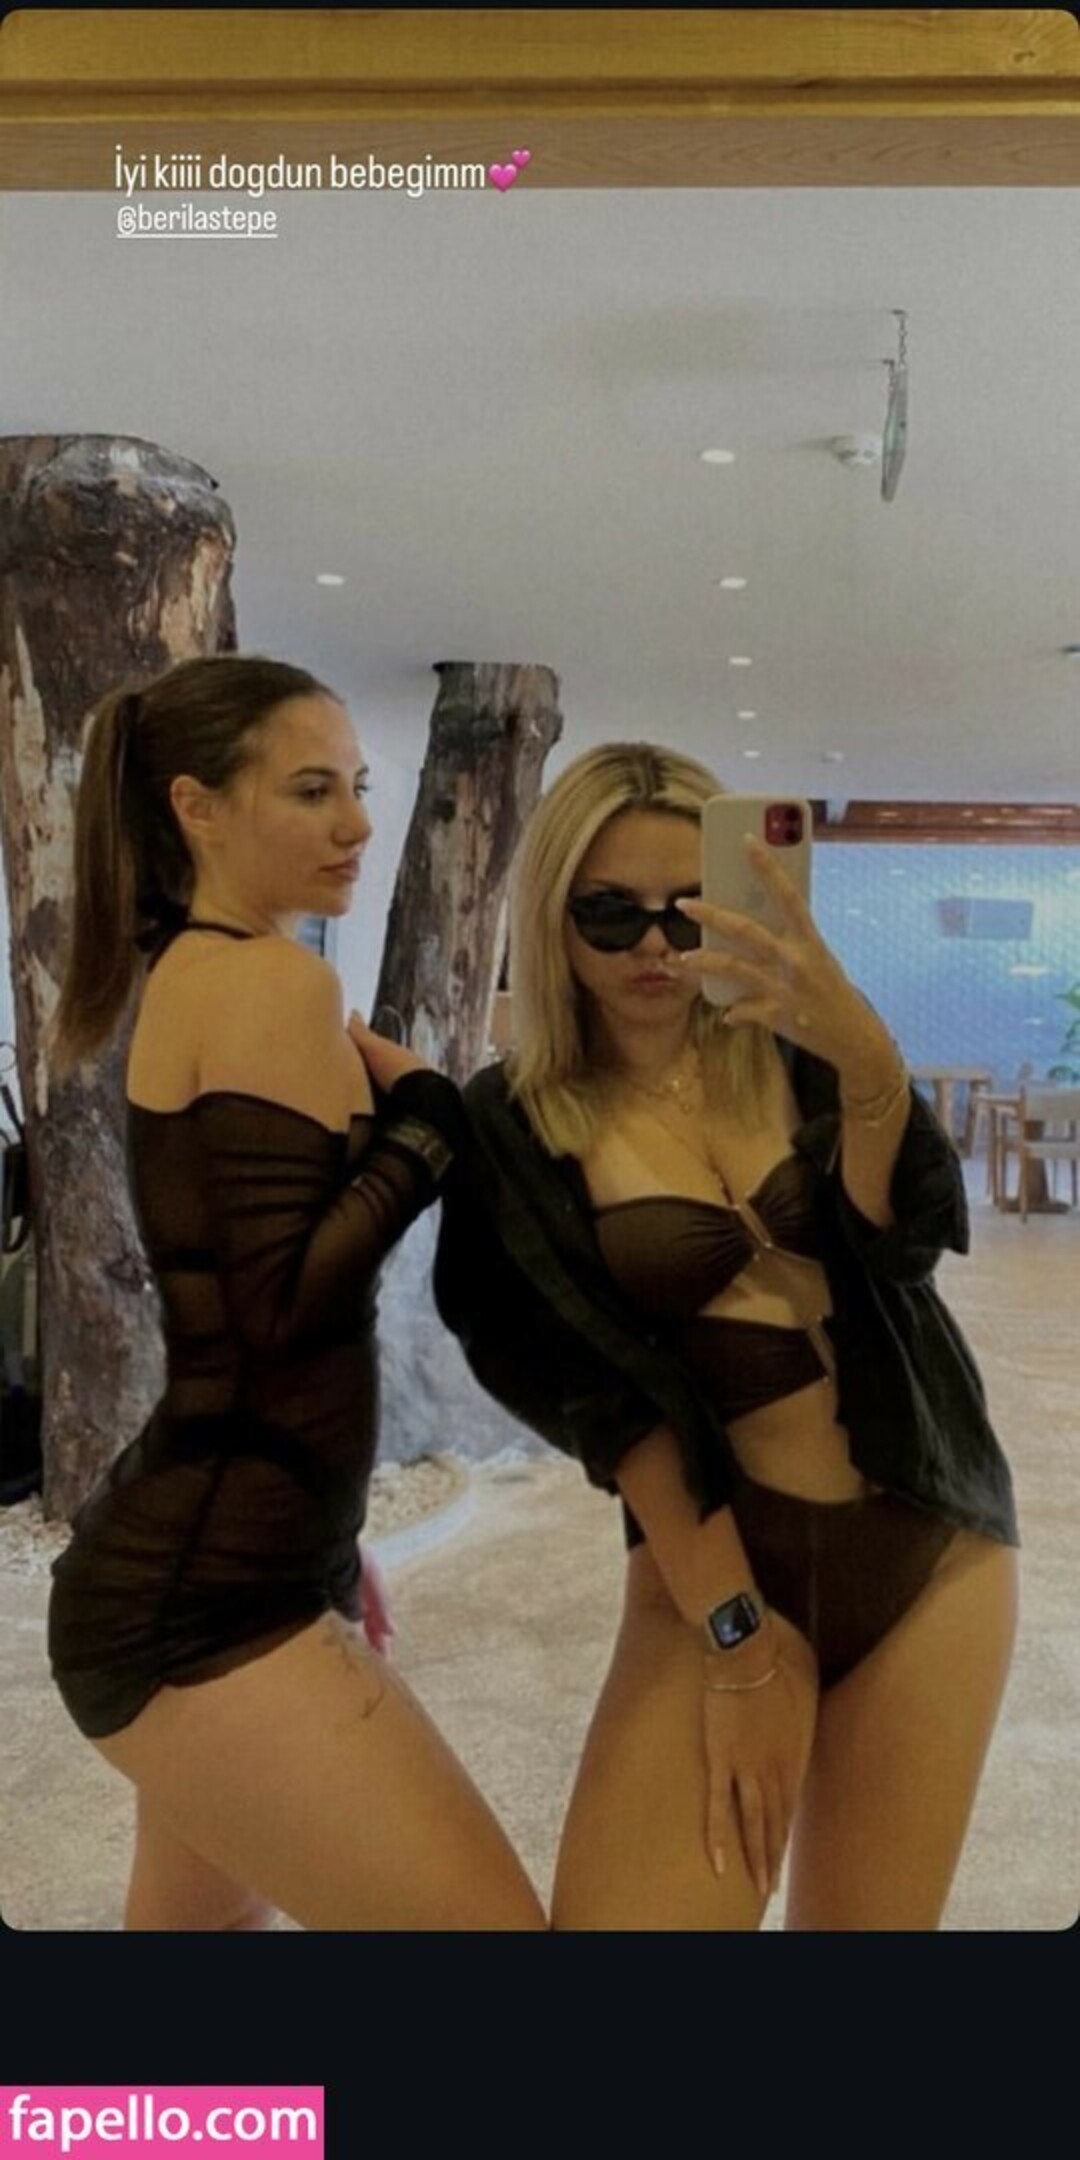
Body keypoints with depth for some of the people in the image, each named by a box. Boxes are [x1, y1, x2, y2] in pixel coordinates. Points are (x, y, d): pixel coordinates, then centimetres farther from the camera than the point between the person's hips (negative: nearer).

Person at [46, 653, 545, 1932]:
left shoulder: (182, 970, 13)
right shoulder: (272, 980, -16)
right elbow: (286, 1297, -23)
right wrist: (430, 1117, -12)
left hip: (208, 1568, 10)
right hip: (203, 1599, -10)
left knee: (201, 1919, 27)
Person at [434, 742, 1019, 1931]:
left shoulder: (792, 1052, 0)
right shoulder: (516, 1128, -6)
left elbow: (909, 1239, -16)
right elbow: (604, 1403, -9)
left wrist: (863, 1054, -35)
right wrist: (737, 1635, -12)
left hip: (935, 1546, 2)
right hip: (719, 1563, -2)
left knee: (868, 1920, 13)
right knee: (621, 1913, -11)